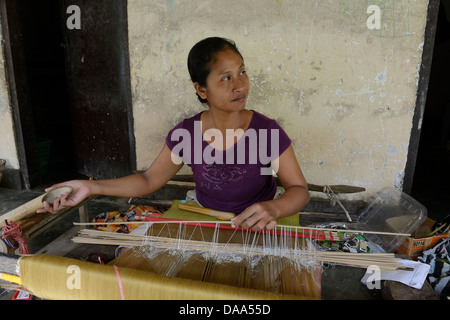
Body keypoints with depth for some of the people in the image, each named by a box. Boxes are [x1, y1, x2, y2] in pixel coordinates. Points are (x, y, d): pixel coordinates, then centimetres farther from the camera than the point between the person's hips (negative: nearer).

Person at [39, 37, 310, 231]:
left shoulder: (267, 130, -19)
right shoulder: (186, 133, -12)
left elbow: (300, 190, -14)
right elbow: (149, 180, -2)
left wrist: (273, 208, -38)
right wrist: (91, 187, -15)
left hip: (259, 230, -1)